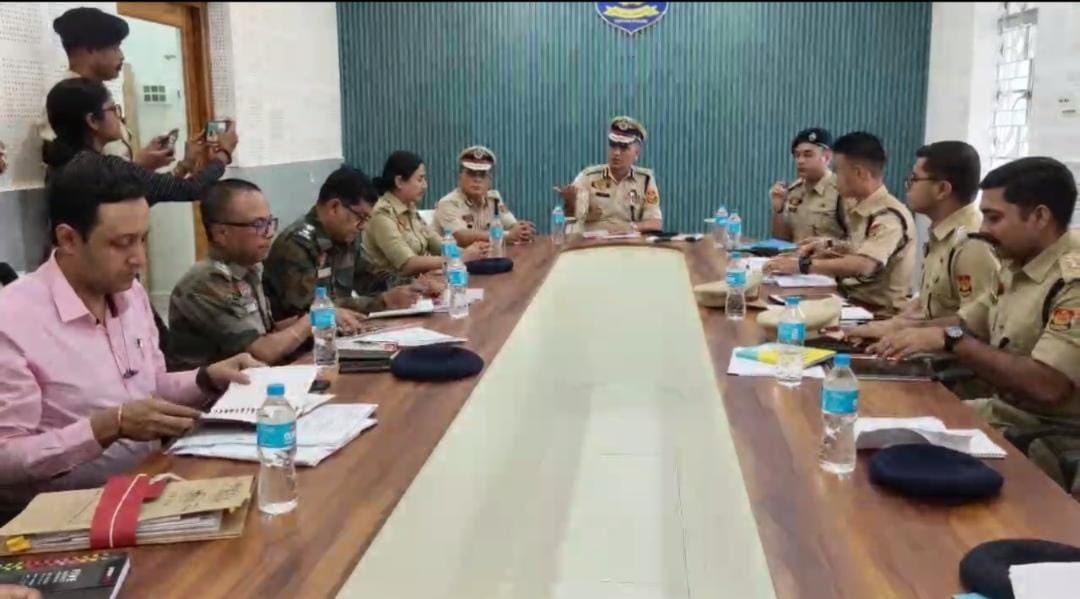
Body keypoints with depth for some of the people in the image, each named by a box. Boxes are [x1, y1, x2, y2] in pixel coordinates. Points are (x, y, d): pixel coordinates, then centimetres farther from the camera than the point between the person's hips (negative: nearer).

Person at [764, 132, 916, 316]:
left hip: (879, 311, -7)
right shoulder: (859, 208, 6)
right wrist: (829, 246, 9)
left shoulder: (890, 216, -19)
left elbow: (863, 266, -34)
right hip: (852, 299, 8)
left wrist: (801, 265, -32)